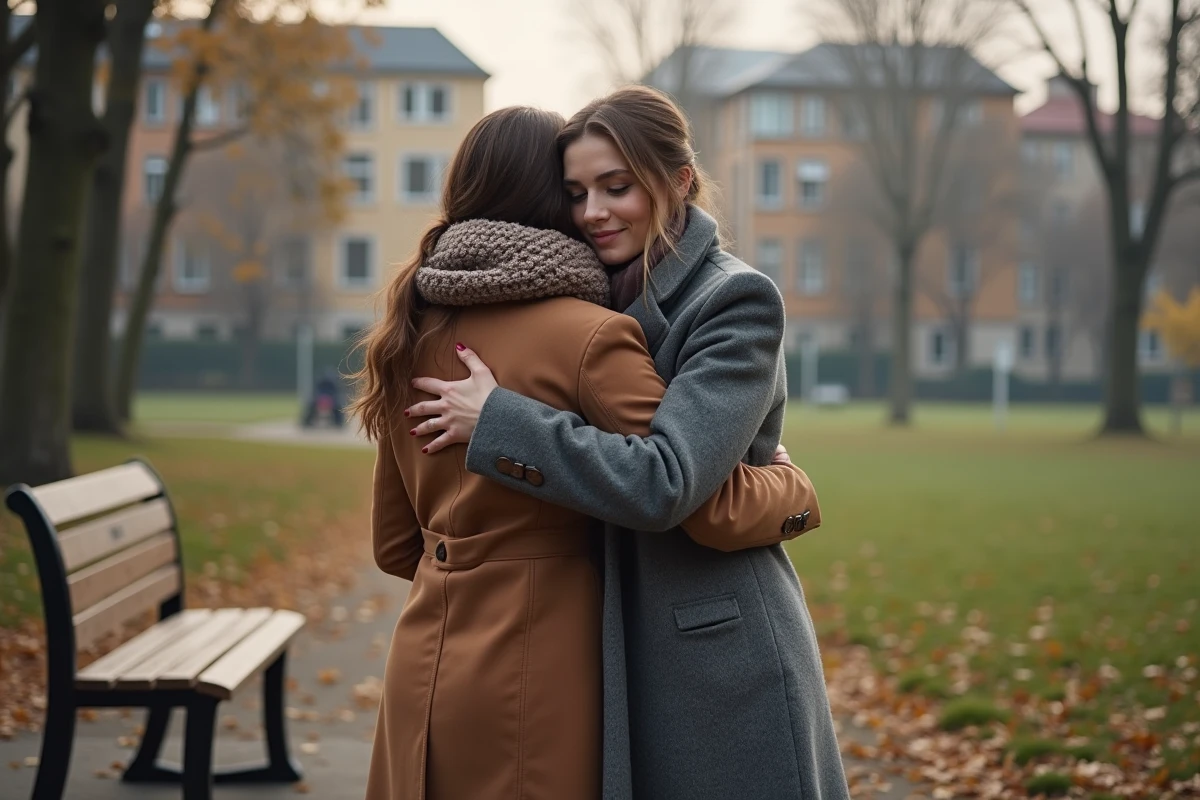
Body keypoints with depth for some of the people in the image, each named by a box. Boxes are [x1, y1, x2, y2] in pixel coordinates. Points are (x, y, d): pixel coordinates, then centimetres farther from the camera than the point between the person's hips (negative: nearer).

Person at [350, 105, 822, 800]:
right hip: (535, 673, -6)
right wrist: (797, 489, 3)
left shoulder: (413, 333, 7)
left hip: (424, 668, 7)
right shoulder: (588, 334, -14)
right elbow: (711, 506, -17)